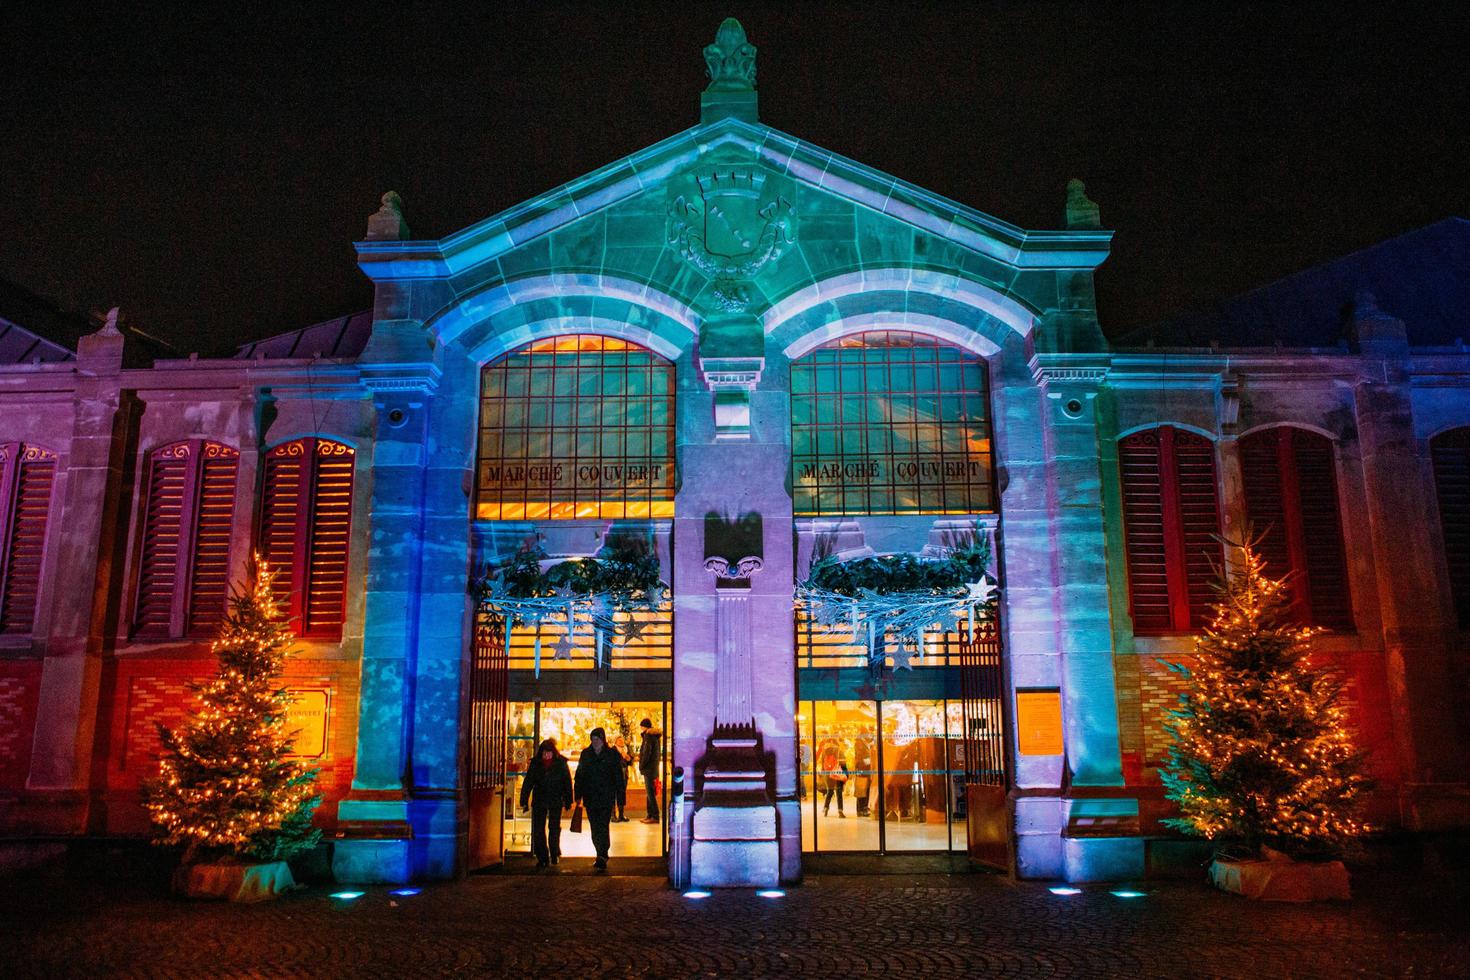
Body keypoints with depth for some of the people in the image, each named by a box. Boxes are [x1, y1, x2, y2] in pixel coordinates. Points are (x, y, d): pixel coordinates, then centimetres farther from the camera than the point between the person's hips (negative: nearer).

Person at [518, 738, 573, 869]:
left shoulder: (561, 763, -5)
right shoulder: (535, 764, -3)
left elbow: (567, 783, 1)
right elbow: (527, 783, 0)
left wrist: (568, 801, 1)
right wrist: (524, 801, -3)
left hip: (556, 801, -1)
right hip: (539, 802, 1)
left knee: (554, 828, 7)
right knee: (538, 830, -1)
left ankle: (554, 853, 27)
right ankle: (542, 857, 9)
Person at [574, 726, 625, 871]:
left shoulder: (612, 754, -2)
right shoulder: (586, 754, 7)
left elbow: (618, 777, 0)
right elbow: (579, 776, 11)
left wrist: (620, 799, -3)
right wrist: (578, 795, 6)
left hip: (606, 798, -4)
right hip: (590, 798, 4)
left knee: (602, 828, -11)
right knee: (595, 829, 10)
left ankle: (602, 857, -13)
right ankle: (602, 856, 22)